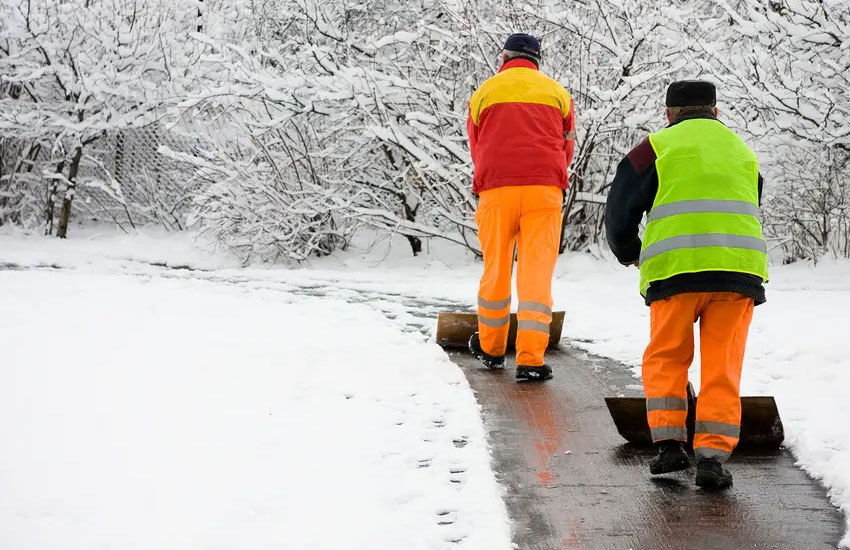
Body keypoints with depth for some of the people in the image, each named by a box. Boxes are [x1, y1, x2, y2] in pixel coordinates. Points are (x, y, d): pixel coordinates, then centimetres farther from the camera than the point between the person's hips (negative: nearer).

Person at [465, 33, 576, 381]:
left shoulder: (484, 93, 10)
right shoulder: (558, 93, 12)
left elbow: (476, 149, 15)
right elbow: (567, 148, 17)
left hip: (496, 190, 0)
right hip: (545, 191, 0)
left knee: (495, 270, 13)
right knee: (537, 273, -2)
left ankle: (490, 348, 27)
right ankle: (530, 358, -9)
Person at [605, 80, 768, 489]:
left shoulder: (657, 147, 9)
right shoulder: (742, 151, 24)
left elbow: (620, 211, 8)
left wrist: (627, 252, 27)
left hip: (676, 270, -2)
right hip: (739, 269, 3)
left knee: (665, 359, 14)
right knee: (723, 367, 6)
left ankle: (668, 444, 5)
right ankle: (712, 454, -3)